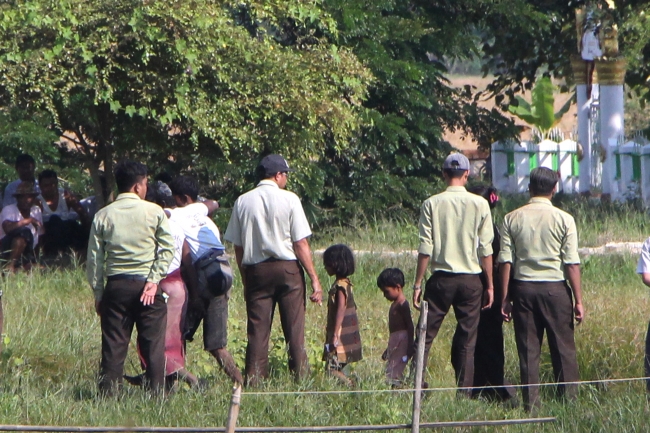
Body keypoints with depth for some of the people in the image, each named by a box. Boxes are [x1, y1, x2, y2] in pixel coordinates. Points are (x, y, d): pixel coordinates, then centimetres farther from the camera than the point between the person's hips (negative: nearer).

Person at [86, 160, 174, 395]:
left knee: (113, 343, 4)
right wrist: (154, 280, -6)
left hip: (116, 286, 2)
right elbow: (168, 247, -7)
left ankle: (108, 392, 2)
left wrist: (98, 292, 9)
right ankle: (156, 391, 1)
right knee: (153, 342, 3)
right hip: (147, 286, -2)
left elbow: (94, 258, 4)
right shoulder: (154, 212, -1)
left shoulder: (103, 216, 4)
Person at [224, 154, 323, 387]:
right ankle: (300, 377, 1)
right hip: (288, 268, -2)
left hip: (255, 269, 2)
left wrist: (245, 280, 14)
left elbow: (237, 246, 5)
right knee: (294, 329, 2)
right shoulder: (289, 199, -5)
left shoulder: (243, 202, 3)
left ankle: (254, 382, 1)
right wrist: (314, 279, -4)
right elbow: (301, 243, -7)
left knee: (257, 331, 4)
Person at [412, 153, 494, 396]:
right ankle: (464, 393, 4)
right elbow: (486, 249, 0)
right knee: (466, 341, 5)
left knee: (425, 336, 3)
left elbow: (425, 248, -4)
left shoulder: (432, 204, -2)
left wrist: (417, 284, 2)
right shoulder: (479, 205, -2)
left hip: (441, 278, -1)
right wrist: (489, 285, 7)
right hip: (470, 279, 1)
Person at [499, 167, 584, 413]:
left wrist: (505, 299, 5)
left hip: (523, 288, 2)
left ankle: (531, 405, 4)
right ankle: (570, 399, 4)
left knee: (528, 349, 5)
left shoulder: (512, 219, 2)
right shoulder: (564, 220, -4)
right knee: (563, 348, 5)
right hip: (555, 288, -2)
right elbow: (572, 264, -6)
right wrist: (578, 300, -1)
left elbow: (505, 262, 0)